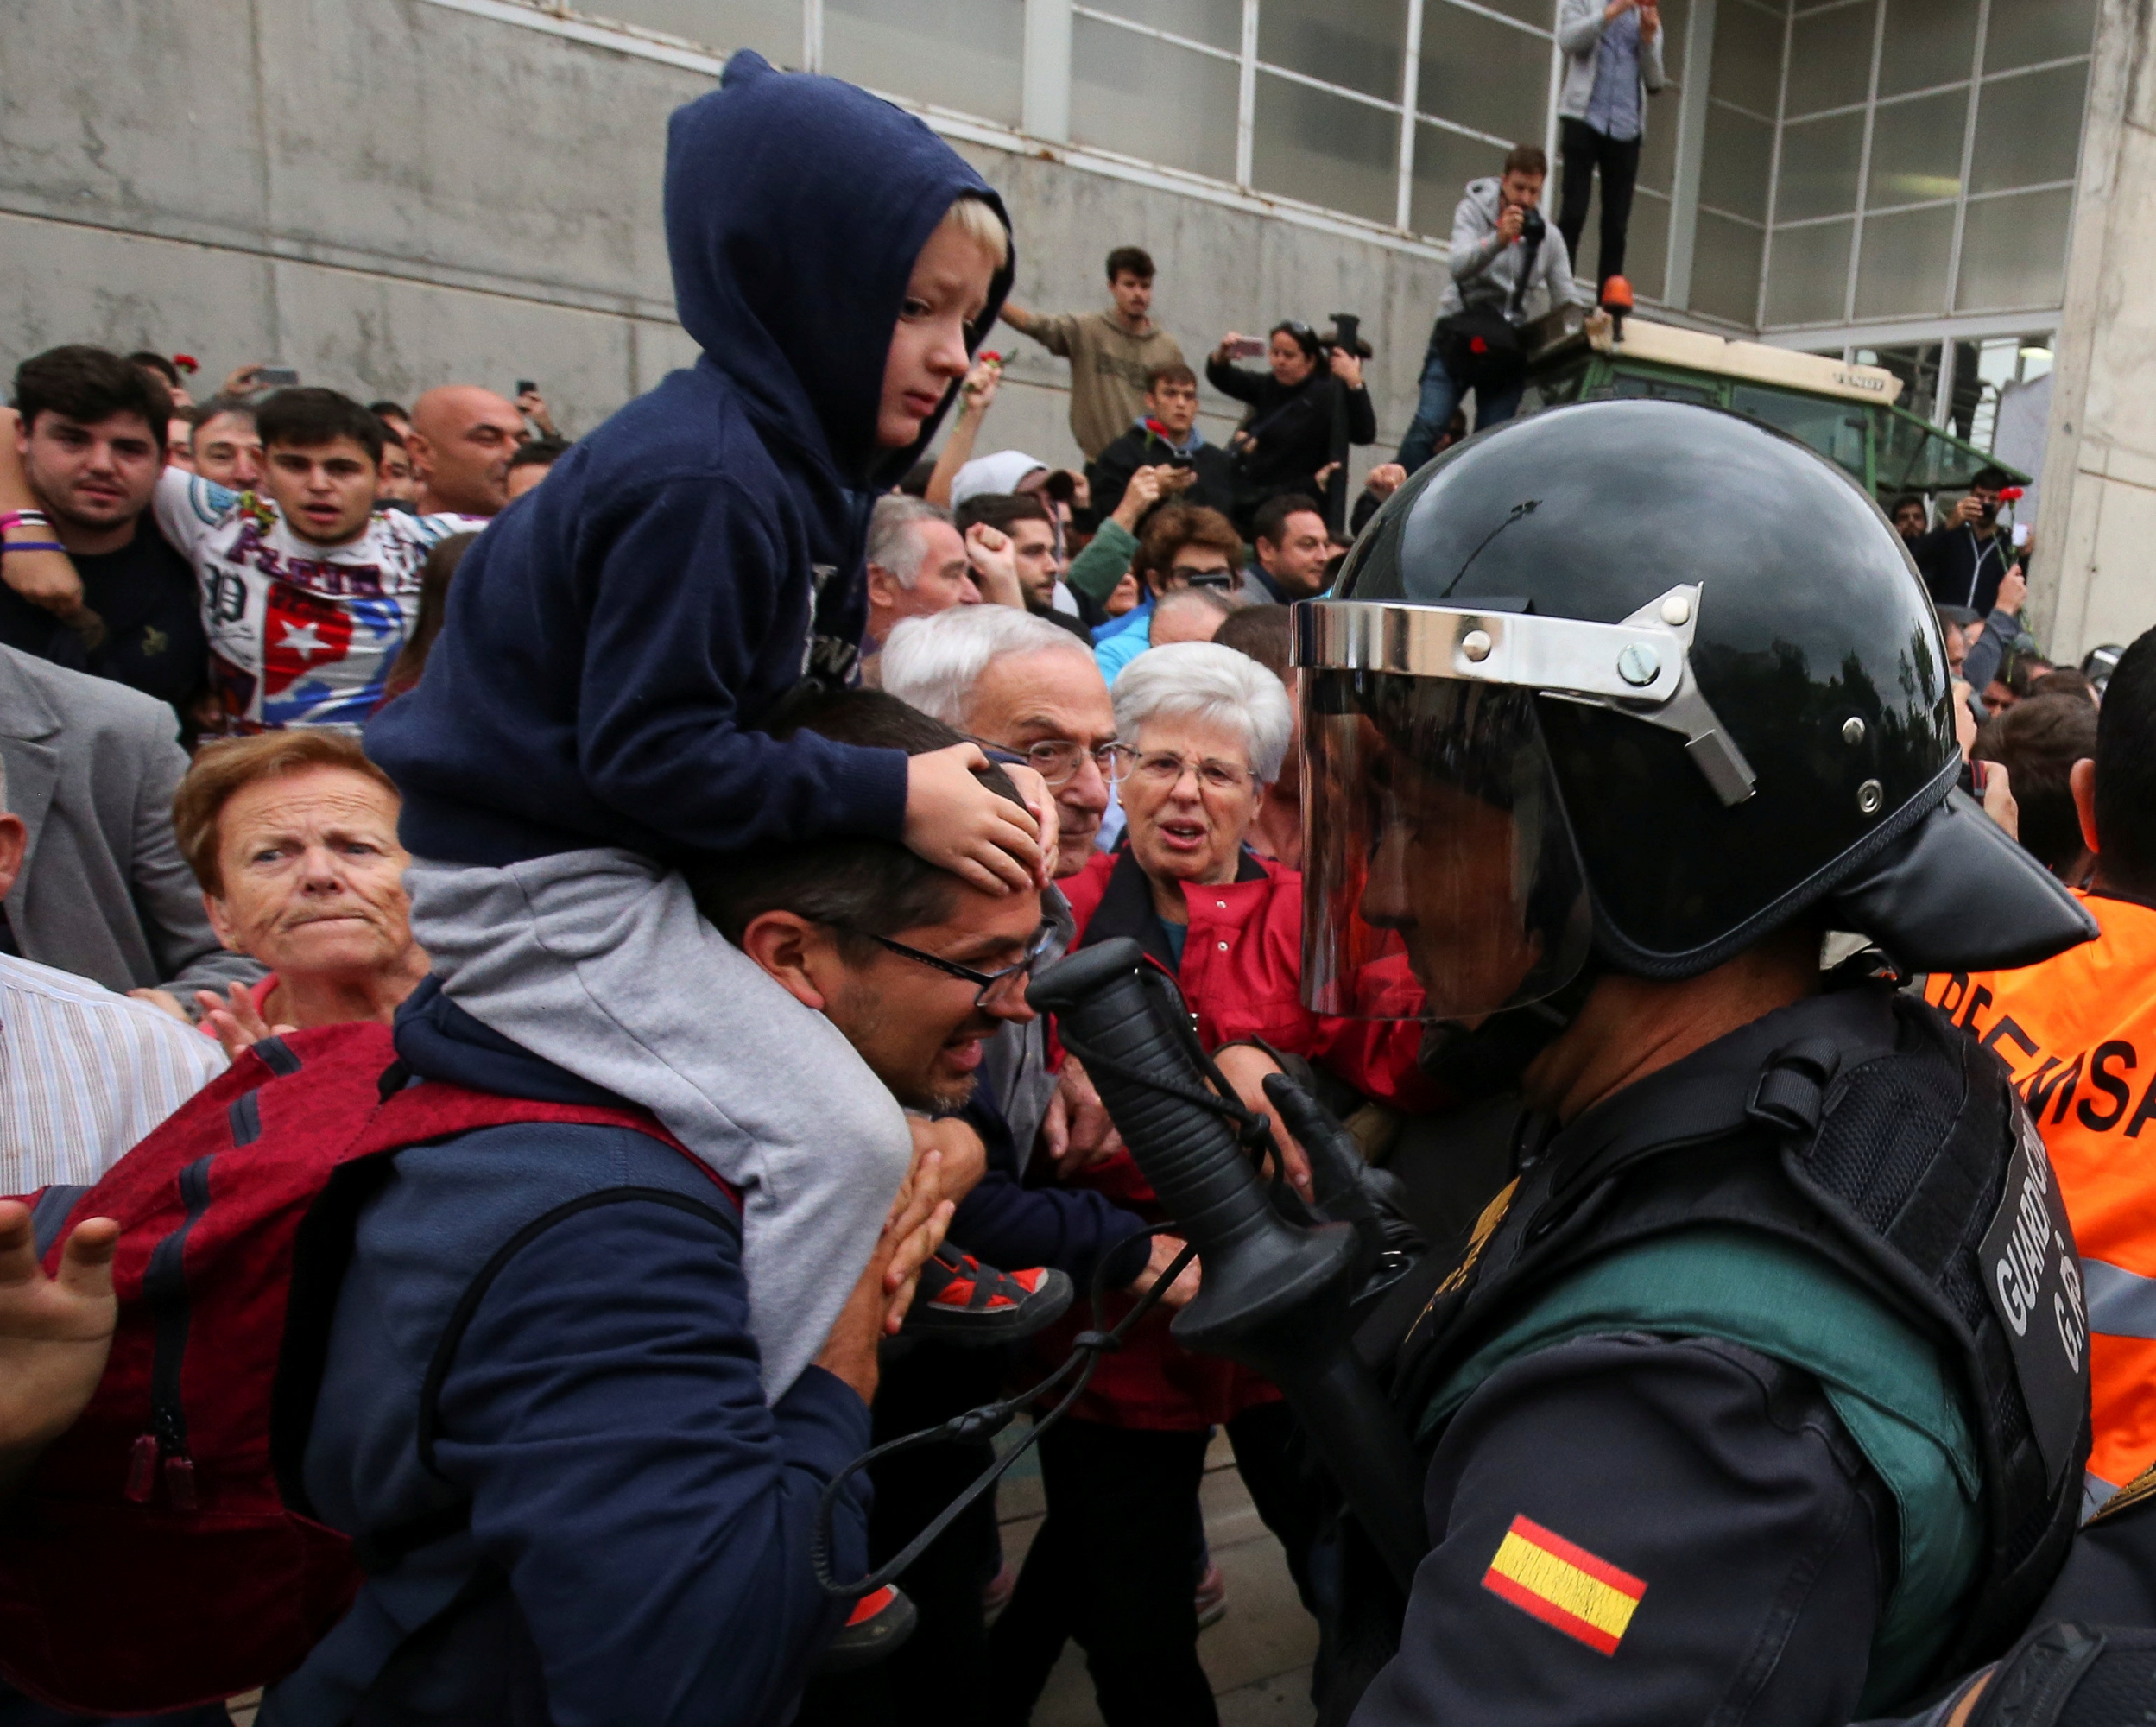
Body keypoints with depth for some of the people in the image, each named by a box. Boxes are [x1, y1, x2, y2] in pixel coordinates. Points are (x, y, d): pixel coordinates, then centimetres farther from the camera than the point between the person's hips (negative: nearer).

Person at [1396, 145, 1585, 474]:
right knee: (1428, 426, -16)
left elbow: (1567, 298, 9)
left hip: (1507, 350, 3)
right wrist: (1498, 240, -35)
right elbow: (1458, 267, -18)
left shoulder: (1549, 238, 10)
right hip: (1458, 338, -3)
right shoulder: (1474, 211, 0)